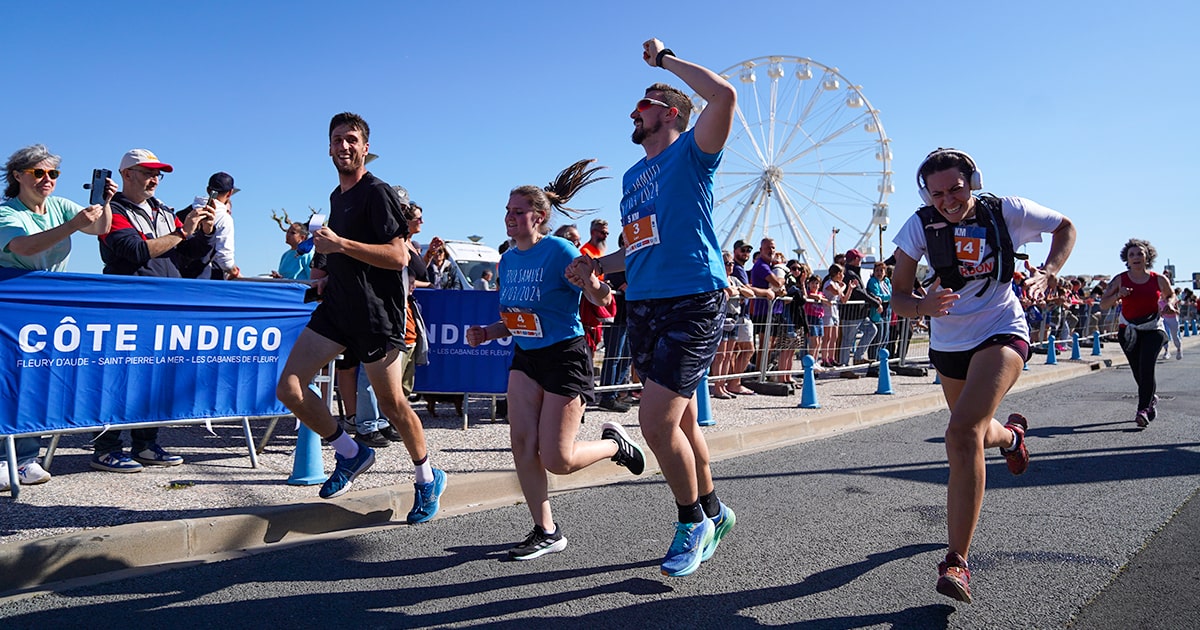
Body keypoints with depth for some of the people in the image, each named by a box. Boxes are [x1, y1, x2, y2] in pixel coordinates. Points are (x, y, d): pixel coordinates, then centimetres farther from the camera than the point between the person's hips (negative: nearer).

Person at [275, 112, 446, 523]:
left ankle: (428, 479, 23)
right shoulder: (336, 196, 18)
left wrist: (341, 245, -25)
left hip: (377, 313, -8)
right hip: (336, 308, 8)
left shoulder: (378, 193, -9)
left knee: (392, 403, 1)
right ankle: (351, 453, 14)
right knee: (289, 388, -4)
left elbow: (398, 257, -19)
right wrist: (330, 277, 16)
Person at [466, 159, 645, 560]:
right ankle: (546, 532, 12)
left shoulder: (559, 250, -15)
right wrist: (487, 332, 1)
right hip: (525, 358, 7)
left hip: (565, 357, -7)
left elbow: (599, 299, -19)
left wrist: (594, 286, -41)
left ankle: (614, 443, 24)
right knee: (522, 444, -3)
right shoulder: (508, 261, 8)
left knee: (556, 460, -6)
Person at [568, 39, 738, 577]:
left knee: (658, 422, -13)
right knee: (680, 421, 13)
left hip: (693, 302, -8)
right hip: (642, 306, 8)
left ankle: (693, 520, 10)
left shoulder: (689, 153, -2)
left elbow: (724, 95, -21)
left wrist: (664, 57, -8)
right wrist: (598, 265, 11)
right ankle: (712, 512, 32)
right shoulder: (632, 176, 20)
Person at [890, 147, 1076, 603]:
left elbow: (1065, 228, 9)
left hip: (1000, 332, -4)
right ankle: (1011, 435, 63)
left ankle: (957, 562, -23)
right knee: (976, 434, 22)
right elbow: (897, 297, -10)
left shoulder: (1006, 211, -11)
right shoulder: (920, 226, -10)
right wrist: (923, 305, -33)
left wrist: (1047, 274, -9)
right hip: (948, 342, 4)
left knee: (962, 433, -26)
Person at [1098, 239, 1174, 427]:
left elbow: (1171, 296, 19)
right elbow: (1103, 304, -2)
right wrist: (1118, 295, -19)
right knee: (1138, 372, 6)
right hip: (1128, 330, 1)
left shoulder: (1159, 279, 0)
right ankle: (1152, 398, 35)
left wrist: (1168, 303, -3)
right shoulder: (1120, 280, -1)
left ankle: (1143, 409, -17)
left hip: (1153, 329, -1)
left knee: (1146, 367, -19)